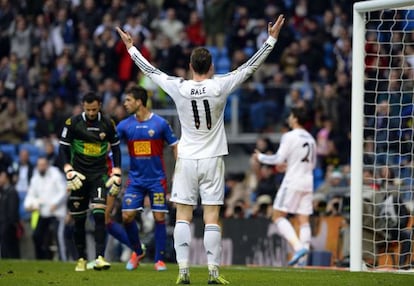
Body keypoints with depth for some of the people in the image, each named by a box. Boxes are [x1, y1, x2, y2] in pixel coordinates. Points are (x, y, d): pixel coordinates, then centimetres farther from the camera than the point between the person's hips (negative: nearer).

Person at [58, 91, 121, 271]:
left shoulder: (107, 124, 1)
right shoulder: (73, 123, -4)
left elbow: (115, 148, 12)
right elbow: (63, 148, 0)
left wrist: (116, 174, 5)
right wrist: (69, 172, -12)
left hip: (99, 174, 0)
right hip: (79, 175, 0)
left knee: (99, 215, -17)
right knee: (79, 220, 5)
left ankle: (99, 257, -22)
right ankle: (81, 259, 17)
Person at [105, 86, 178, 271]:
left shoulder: (160, 123, -6)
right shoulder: (125, 125, 2)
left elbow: (175, 146, 1)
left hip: (157, 179, -3)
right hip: (135, 179, 3)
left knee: (159, 218, -5)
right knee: (127, 216, -5)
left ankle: (159, 259, 5)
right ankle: (137, 252, 18)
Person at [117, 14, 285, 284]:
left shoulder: (179, 88, -7)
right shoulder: (219, 87, -9)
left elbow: (151, 71, 6)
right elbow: (250, 67, -3)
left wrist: (131, 47, 19)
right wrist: (271, 39, 4)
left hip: (187, 160, 1)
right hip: (213, 160, -1)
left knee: (183, 216, 4)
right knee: (212, 217, 0)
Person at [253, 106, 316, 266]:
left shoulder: (289, 136, -9)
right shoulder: (310, 139, 15)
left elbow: (279, 158, -13)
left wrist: (261, 157, 4)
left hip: (292, 182, -7)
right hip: (307, 183, 7)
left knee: (278, 216, -2)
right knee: (304, 220, 5)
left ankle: (298, 246, -20)